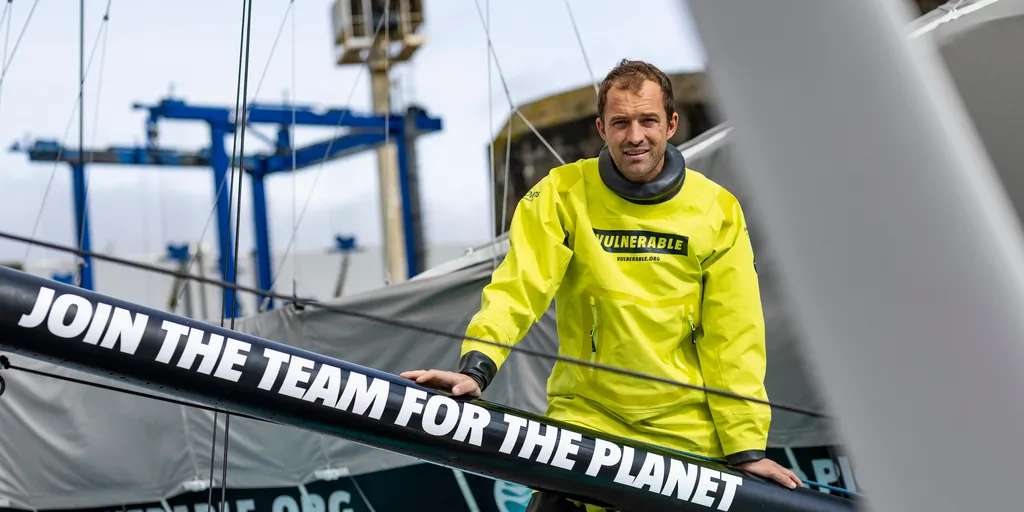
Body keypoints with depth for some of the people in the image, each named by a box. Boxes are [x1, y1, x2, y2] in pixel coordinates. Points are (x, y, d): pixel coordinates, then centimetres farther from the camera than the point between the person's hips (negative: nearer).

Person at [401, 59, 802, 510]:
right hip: (585, 417, -1)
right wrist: (475, 367, -29)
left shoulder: (717, 209, -1)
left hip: (689, 434, 1)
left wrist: (746, 446, -4)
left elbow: (733, 338, -2)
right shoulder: (562, 194, -3)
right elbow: (519, 287, -13)